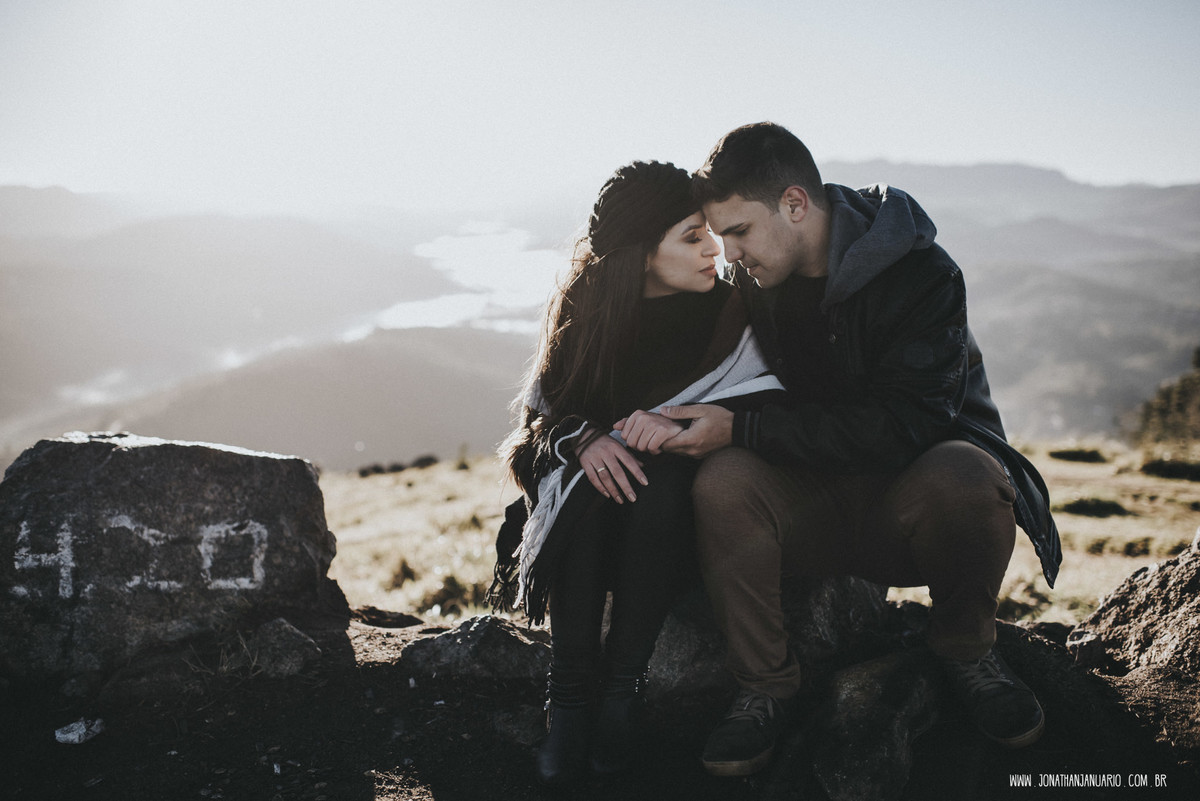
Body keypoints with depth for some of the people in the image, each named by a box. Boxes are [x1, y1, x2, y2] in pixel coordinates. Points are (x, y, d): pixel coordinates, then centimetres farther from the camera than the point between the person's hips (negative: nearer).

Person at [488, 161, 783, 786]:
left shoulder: (729, 307, -7)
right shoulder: (581, 304, -5)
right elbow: (542, 410, -5)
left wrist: (682, 422, -33)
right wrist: (585, 440, -28)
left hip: (674, 504, -1)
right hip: (585, 492, 1)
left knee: (660, 478, -33)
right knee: (589, 486, -32)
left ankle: (623, 685, -28)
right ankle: (569, 694, -28)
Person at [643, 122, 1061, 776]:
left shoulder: (920, 274, -18)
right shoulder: (748, 283, -1)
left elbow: (899, 427, -28)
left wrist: (741, 429, -29)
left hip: (905, 491, -3)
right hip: (814, 509, 3)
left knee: (965, 477, -37)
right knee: (723, 481, -28)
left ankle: (964, 647, -5)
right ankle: (763, 683, -10)